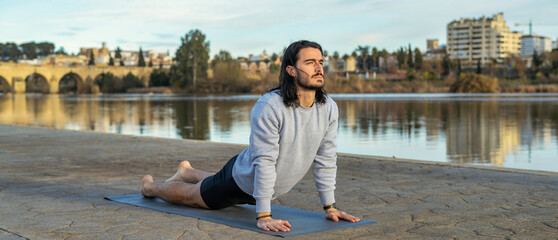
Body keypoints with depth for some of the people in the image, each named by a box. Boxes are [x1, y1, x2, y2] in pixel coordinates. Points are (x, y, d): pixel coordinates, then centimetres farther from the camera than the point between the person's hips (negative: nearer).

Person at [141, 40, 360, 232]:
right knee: (189, 196, 18)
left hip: (269, 186, 6)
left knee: (220, 186, 35)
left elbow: (325, 159, -7)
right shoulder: (269, 107, -36)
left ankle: (187, 172, 63)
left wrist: (329, 207, -7)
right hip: (242, 179, -6)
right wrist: (263, 216, -38)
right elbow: (264, 161, -37)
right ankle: (151, 187, 49)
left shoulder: (329, 108, -16)